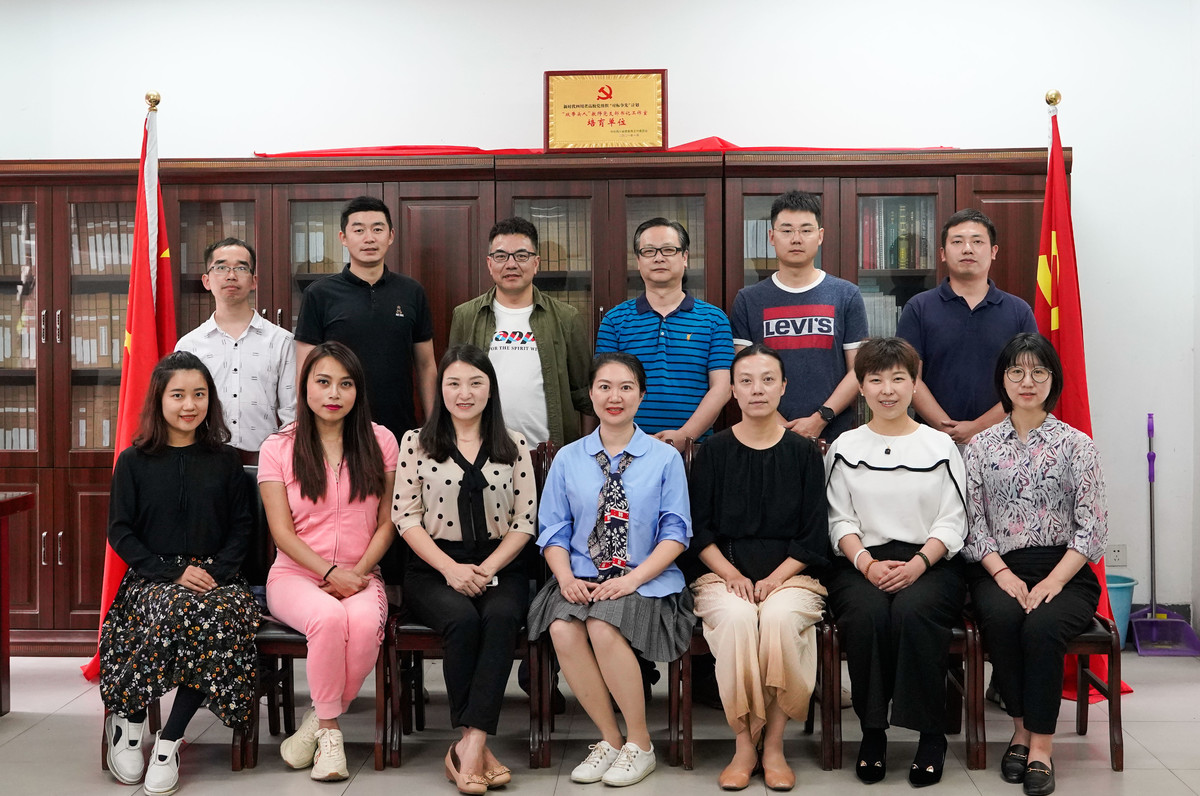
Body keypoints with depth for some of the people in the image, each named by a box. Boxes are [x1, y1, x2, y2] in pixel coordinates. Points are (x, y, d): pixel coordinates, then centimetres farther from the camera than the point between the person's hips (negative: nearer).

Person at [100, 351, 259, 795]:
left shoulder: (224, 460, 11)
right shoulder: (133, 462, 7)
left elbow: (243, 526, 10)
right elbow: (120, 531, 3)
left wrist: (217, 570, -9)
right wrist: (172, 571, -11)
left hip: (215, 576, 1)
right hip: (152, 577, -1)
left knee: (223, 614, -34)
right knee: (179, 609, -36)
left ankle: (169, 739, -19)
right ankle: (127, 720, -12)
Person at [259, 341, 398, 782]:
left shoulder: (380, 442, 8)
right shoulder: (277, 448, 4)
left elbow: (387, 523, 6)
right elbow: (282, 531, -1)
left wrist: (358, 573, -9)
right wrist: (330, 572, -15)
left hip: (360, 576, 1)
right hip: (296, 574, -1)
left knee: (365, 622, -34)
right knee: (329, 617, -35)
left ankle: (318, 720, -11)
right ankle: (330, 729, -14)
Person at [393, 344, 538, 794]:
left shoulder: (514, 447, 11)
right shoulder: (415, 444, 8)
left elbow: (525, 521, 6)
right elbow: (405, 517, 1)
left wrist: (486, 569, -10)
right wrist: (451, 568, -12)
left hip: (498, 566, 1)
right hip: (434, 567, -1)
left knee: (501, 618, -32)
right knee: (463, 619, -32)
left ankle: (469, 747, -31)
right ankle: (477, 751, -22)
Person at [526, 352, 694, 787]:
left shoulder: (665, 458, 5)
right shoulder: (568, 459, 12)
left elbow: (676, 533, 0)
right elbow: (554, 530, 9)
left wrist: (633, 578, -14)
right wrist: (566, 577, -11)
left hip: (646, 581, -2)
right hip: (582, 579, 3)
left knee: (602, 628, -32)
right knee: (563, 630, -29)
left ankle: (639, 743, -10)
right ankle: (609, 739, -7)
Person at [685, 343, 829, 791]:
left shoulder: (804, 453, 8)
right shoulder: (714, 451, 9)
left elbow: (814, 535, 4)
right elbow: (698, 528, 5)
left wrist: (775, 578, -10)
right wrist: (731, 574, -10)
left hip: (789, 572, 0)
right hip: (721, 571, 0)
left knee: (780, 618, -32)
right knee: (736, 618, -32)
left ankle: (774, 745, -17)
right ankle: (744, 743, -18)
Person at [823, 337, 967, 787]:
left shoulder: (940, 446, 11)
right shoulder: (845, 449, 14)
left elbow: (952, 523, 5)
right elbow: (840, 521, 7)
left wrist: (918, 563, -13)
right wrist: (868, 564, -12)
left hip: (929, 562, 0)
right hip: (861, 562, 1)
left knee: (913, 611, -33)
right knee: (867, 612, -32)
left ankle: (932, 735, -19)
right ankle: (872, 730, -17)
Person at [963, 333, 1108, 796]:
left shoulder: (1076, 444, 7)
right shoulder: (981, 445, 11)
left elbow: (1092, 526, 0)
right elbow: (973, 522, 5)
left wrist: (1054, 581, -13)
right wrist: (1003, 573, -12)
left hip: (1064, 571, -1)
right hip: (999, 570, 1)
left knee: (1042, 627, -32)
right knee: (1001, 618, -31)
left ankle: (1041, 745, -20)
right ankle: (1022, 728, -12)